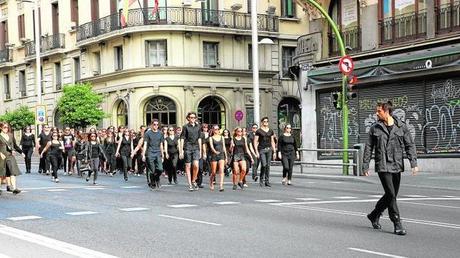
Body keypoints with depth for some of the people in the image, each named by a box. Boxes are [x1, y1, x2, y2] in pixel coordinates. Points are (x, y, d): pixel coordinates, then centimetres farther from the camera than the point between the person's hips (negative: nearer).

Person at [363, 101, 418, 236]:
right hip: (383, 166, -3)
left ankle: (374, 215, 31)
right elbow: (368, 147, 6)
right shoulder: (375, 128, 1)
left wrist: (414, 163, -6)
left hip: (397, 166, 3)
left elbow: (410, 145, 2)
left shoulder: (401, 126, 2)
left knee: (392, 195, 10)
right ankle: (397, 224, -4)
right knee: (391, 194, -11)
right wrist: (365, 165, 4)